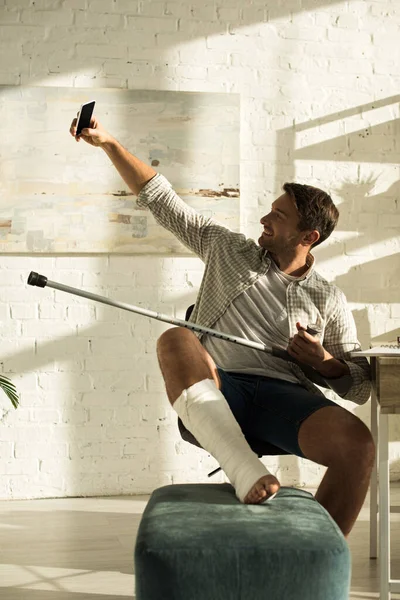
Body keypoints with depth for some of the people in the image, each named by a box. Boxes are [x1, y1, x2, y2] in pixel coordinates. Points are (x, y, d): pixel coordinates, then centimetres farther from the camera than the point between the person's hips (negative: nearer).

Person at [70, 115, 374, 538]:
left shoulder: (328, 300, 19)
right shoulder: (228, 250, 22)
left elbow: (360, 387, 19)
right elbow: (162, 201, 22)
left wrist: (324, 362, -2)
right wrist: (108, 143, 16)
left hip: (286, 395, 0)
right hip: (213, 395, 0)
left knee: (357, 443, -32)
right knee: (175, 340, -33)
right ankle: (245, 472, -47)